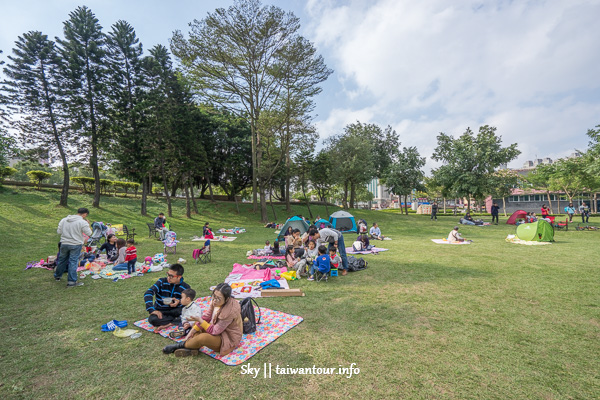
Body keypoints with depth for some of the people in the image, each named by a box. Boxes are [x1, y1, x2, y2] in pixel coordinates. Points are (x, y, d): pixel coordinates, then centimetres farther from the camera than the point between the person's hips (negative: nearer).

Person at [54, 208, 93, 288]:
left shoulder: (63, 220, 4)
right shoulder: (83, 222, -15)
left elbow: (58, 232, 7)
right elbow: (89, 233, -11)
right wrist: (88, 225, 2)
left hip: (64, 243, 5)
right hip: (76, 245, -5)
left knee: (62, 260, 23)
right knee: (73, 262, 1)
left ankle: (57, 276, 41)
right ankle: (71, 282, 6)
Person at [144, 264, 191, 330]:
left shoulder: (185, 287, -7)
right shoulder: (162, 282, -9)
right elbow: (148, 293, -19)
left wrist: (179, 302, -23)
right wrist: (152, 310, -31)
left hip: (175, 311, 0)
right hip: (160, 312, 0)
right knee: (152, 319, -34)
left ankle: (167, 324, -24)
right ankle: (177, 320, -20)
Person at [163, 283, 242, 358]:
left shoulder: (230, 312, -33)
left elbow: (215, 331, -25)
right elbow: (206, 316, -1)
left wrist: (199, 320, -28)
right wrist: (192, 331, -6)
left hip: (229, 340, -9)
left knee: (203, 337, -31)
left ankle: (182, 345, -3)